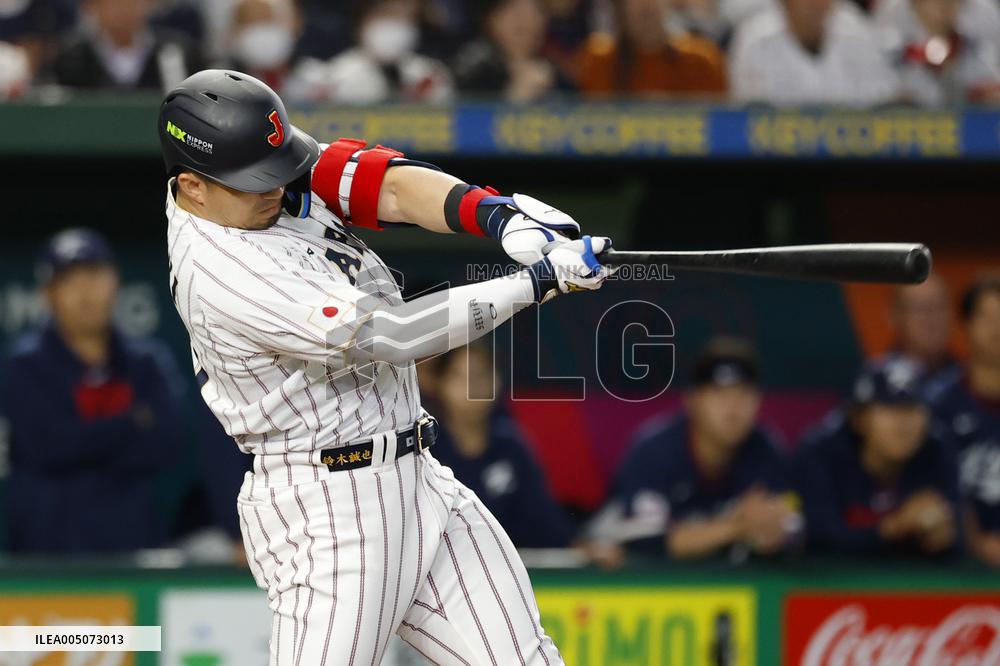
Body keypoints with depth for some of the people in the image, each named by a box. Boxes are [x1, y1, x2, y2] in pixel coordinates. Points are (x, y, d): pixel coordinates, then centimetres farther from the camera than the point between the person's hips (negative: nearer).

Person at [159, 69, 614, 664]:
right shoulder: (217, 273, -22)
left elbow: (394, 187, -4)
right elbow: (385, 335, -25)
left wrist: (499, 215, -24)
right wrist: (535, 283, -23)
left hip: (416, 481, 9)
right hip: (326, 512, -9)